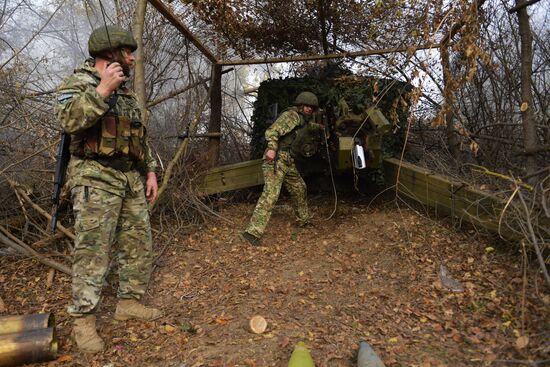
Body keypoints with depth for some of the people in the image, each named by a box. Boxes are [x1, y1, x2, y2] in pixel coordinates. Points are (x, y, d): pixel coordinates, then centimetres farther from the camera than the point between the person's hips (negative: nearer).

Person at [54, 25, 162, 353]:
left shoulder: (127, 92, 19)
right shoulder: (79, 82, -4)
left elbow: (142, 138, 21)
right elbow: (69, 119, -24)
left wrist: (150, 172, 14)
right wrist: (103, 89, -23)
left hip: (131, 178, 8)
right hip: (97, 178, -8)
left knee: (140, 245, 9)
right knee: (93, 250, -6)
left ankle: (129, 303, 24)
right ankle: (83, 321, 5)